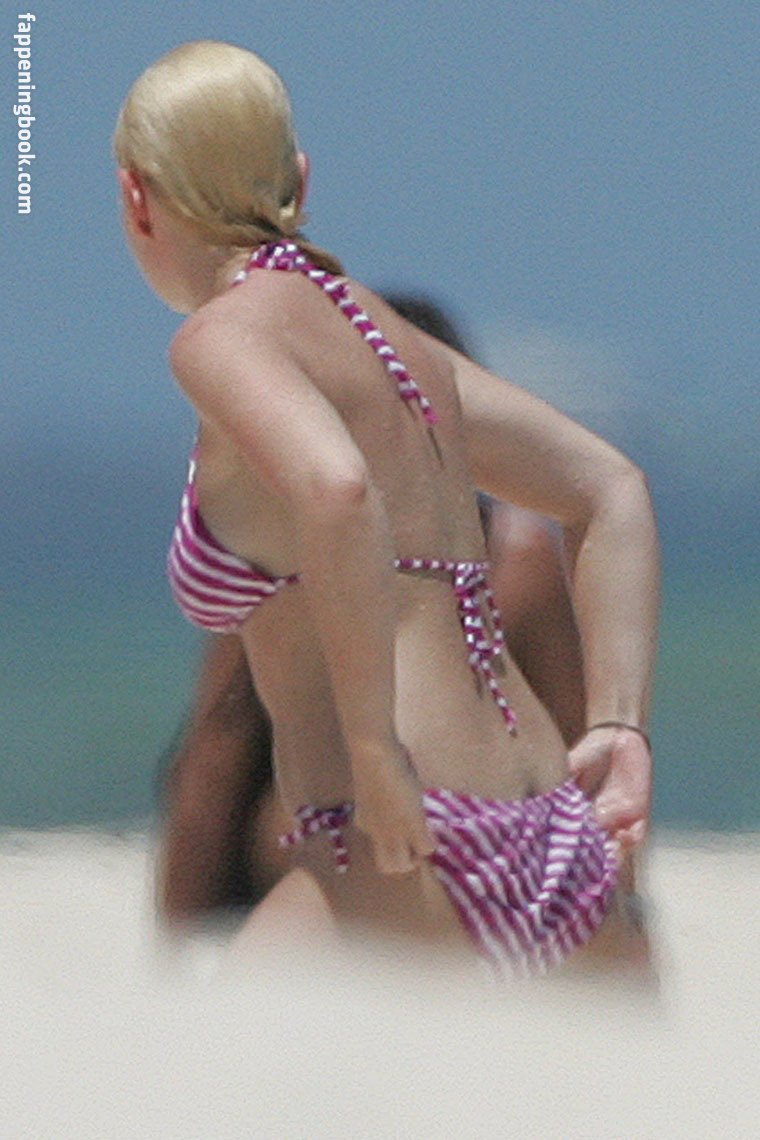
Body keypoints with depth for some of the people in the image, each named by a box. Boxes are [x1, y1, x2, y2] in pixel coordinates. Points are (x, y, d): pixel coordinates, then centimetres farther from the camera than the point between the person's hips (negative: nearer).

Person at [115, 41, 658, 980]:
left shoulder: (228, 335, -5)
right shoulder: (379, 331, 21)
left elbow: (337, 492, -25)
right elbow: (611, 492, 28)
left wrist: (374, 752, -21)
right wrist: (617, 726, 18)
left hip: (411, 865, -8)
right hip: (553, 847, 8)